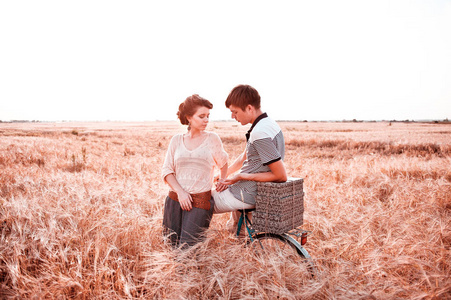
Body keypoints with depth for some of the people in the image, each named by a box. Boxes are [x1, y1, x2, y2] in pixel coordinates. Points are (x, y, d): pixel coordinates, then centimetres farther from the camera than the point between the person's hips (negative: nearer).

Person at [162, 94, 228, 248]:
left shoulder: (212, 139, 3)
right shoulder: (177, 140, 7)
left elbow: (223, 163, 19)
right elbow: (167, 170, 5)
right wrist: (180, 191, -9)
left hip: (200, 200, -2)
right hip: (175, 199, 3)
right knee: (174, 245, 7)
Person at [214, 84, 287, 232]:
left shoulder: (260, 134, -28)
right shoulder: (267, 123, 4)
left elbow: (281, 176, -28)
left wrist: (241, 177, -22)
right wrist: (224, 176, 4)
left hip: (246, 195, -10)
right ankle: (235, 225, 38)